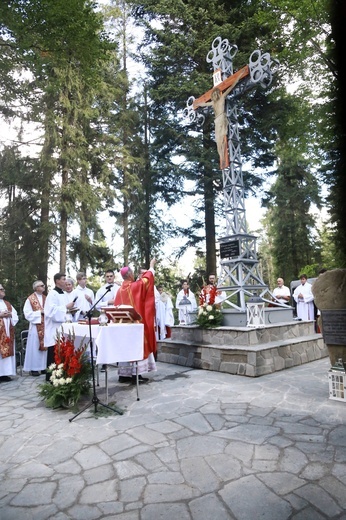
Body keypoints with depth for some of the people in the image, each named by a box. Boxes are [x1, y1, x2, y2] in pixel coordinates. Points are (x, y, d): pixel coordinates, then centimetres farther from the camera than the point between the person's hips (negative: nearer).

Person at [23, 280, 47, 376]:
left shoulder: (45, 298, 13)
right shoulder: (30, 299, -3)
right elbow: (27, 313, -9)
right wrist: (40, 312, -15)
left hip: (46, 326, 5)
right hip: (35, 326, -5)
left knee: (45, 345, 6)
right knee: (35, 346, -2)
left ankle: (44, 366, 13)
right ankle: (34, 368, 6)